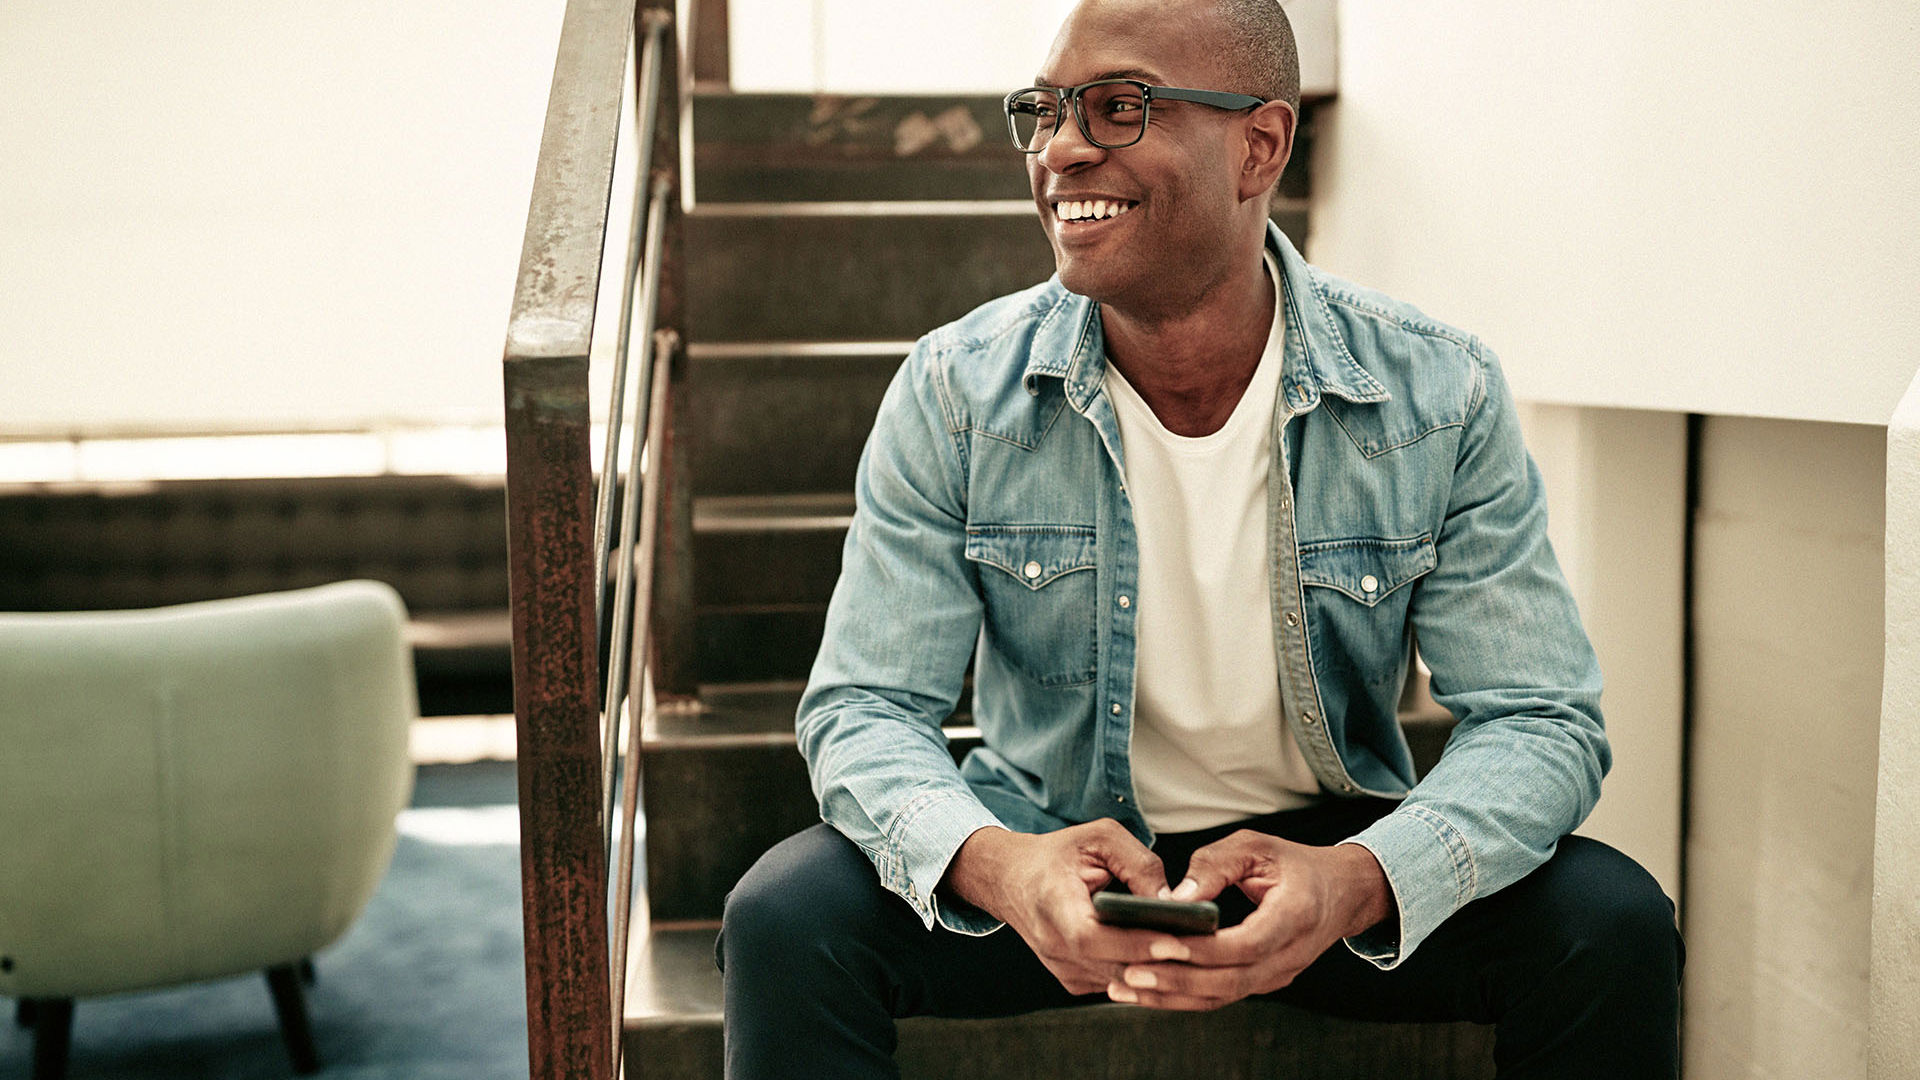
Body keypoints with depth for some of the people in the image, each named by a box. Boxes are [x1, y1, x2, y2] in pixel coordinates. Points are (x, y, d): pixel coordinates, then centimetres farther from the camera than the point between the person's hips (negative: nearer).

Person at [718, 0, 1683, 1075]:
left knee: (1613, 926, -21)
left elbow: (1541, 720, -12)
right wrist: (992, 863, -34)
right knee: (786, 918, -25)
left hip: (1320, 846, 1)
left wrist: (1359, 880, -34)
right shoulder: (956, 393, -10)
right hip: (1047, 845, 0)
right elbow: (864, 708, -10)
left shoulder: (1442, 401, -12)